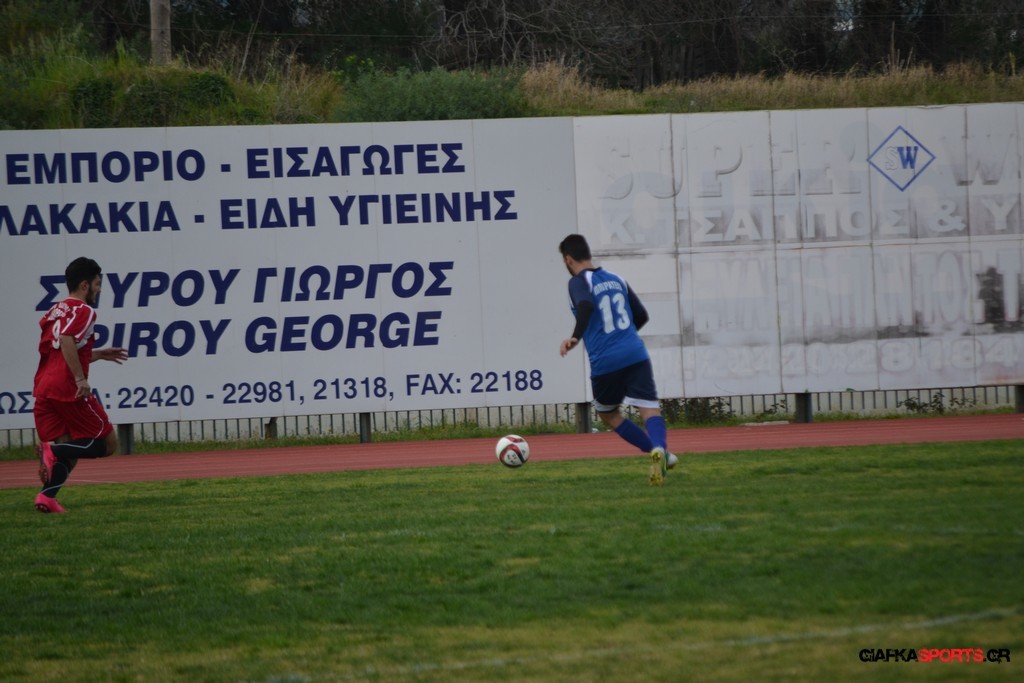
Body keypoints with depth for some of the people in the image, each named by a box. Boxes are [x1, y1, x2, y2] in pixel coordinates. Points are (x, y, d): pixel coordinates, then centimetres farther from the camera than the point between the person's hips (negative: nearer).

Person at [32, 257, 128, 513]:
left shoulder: (55, 312, 21)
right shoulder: (83, 311, -5)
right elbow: (67, 341, -23)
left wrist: (99, 354, 30)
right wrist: (80, 378, -23)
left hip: (44, 389, 8)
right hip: (70, 390, -8)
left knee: (68, 450, 14)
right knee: (108, 443, 2)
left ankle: (47, 496, -9)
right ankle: (53, 450, -19)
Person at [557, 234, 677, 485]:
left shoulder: (578, 282, 0)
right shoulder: (616, 280, 18)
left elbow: (586, 305, -23)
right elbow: (642, 316, 24)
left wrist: (575, 337, -30)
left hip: (605, 363, -4)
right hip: (636, 355, 4)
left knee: (608, 414, 19)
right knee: (650, 409, -8)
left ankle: (660, 454, 7)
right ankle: (659, 447, -40)